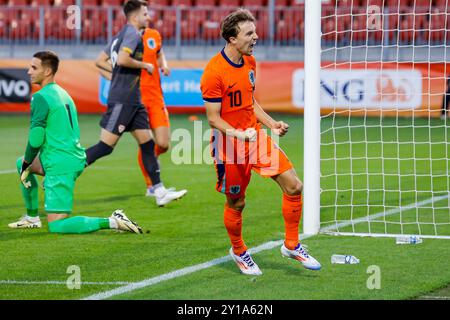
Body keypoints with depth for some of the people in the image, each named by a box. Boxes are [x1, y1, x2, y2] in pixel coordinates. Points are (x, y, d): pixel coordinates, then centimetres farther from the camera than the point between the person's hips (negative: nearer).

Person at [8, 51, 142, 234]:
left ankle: (112, 222, -19)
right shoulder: (62, 93, 17)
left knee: (56, 226, -10)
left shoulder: (40, 97, -12)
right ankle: (32, 217, 30)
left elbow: (36, 137, -19)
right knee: (22, 163, 28)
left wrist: (27, 163, -1)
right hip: (76, 159, 9)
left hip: (60, 166, -9)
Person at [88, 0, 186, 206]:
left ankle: (159, 192, 6)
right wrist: (144, 66, -13)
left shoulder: (122, 35, 18)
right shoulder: (132, 34, -11)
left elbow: (100, 61, 20)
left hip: (132, 100, 10)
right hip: (122, 99, -10)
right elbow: (122, 59, -27)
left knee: (147, 143, 6)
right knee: (105, 146, -10)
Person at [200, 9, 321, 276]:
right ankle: (238, 251, 34)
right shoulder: (214, 72, -18)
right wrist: (238, 133, -31)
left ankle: (291, 245, 12)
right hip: (229, 144, -7)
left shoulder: (250, 62, 6)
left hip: (256, 136, 7)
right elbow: (214, 119, -16)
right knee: (236, 203, 6)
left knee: (294, 186, -4)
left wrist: (271, 123, 9)